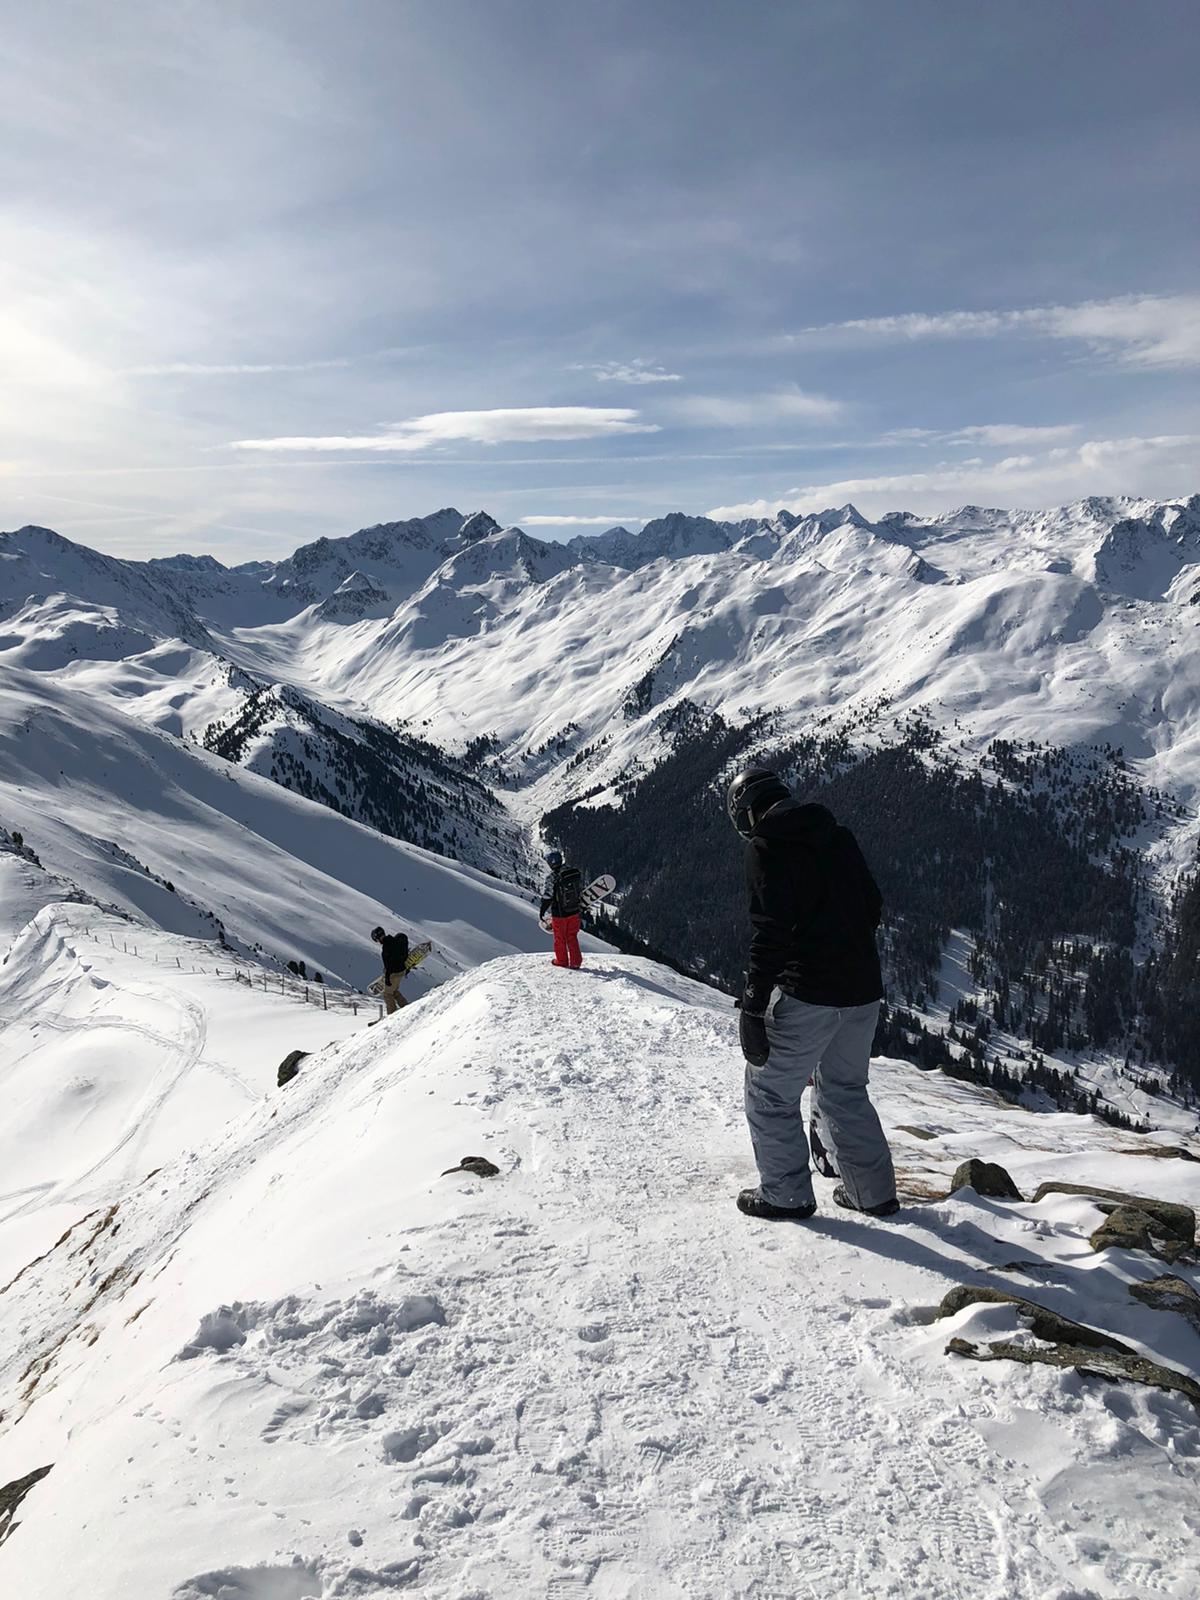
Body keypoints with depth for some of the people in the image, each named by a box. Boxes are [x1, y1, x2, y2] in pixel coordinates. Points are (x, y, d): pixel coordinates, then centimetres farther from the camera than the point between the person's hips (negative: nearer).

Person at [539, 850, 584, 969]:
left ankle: (562, 961, 30)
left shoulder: (552, 878, -24)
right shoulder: (576, 872, -9)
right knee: (572, 937, 19)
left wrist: (541, 913, -2)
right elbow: (580, 890, 6)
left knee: (560, 938, 17)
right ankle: (576, 962, 22)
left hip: (559, 914, -4)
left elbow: (547, 897, -16)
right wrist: (580, 904, 23)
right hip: (574, 912, 4)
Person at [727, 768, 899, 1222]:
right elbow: (872, 905, 14)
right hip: (863, 991, 8)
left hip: (806, 996, -7)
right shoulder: (839, 836, 11)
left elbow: (772, 932, -19)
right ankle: (874, 1191, 27)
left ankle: (786, 1195, 17)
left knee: (770, 1094, 10)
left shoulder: (765, 848, -11)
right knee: (845, 1090, 23)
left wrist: (752, 1008, -17)